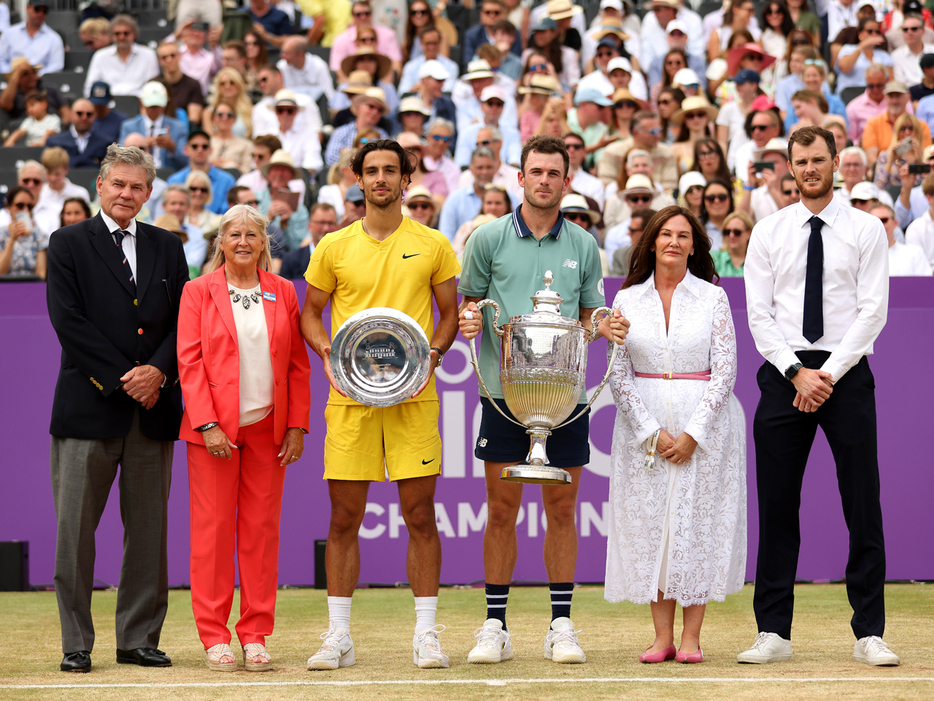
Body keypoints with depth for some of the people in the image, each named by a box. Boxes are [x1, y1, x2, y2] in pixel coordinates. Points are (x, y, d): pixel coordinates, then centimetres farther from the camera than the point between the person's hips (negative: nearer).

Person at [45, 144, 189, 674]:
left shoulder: (168, 248, 14)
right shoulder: (69, 244, 4)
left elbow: (183, 320, 9)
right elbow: (69, 320, -5)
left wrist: (157, 370, -9)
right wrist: (123, 377, -11)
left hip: (154, 408, 3)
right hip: (89, 406, -3)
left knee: (149, 529, 5)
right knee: (75, 529, -2)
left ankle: (139, 639, 12)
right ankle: (77, 643, 4)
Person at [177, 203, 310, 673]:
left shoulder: (282, 293, 10)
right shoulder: (199, 292, 3)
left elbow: (298, 364, 10)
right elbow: (189, 362, -3)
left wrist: (297, 425, 1)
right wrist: (207, 425, -13)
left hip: (267, 428, 2)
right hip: (215, 428, -2)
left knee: (261, 529, 3)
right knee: (213, 528, -3)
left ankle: (255, 635, 8)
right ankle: (215, 638, 3)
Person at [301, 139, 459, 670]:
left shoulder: (432, 246, 6)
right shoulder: (334, 247, 7)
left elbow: (450, 314, 11)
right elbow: (311, 314, 14)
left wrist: (431, 353, -7)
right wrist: (328, 355, -5)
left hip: (413, 394, -1)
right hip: (350, 395, 1)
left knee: (421, 515, -1)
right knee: (344, 517, 2)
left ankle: (426, 633, 7)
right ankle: (339, 635, 9)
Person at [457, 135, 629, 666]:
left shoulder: (584, 245, 9)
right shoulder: (489, 239, 4)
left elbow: (589, 317, 15)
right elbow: (468, 301, 9)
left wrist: (607, 327, -7)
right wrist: (468, 320, -13)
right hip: (504, 390, -1)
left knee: (562, 508, 4)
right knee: (501, 508, 0)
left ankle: (562, 624, 10)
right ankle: (496, 626, 7)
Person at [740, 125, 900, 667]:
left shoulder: (866, 230, 4)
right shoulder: (768, 233, 8)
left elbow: (872, 311, -3)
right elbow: (759, 313, 4)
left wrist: (829, 373, -11)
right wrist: (796, 372, -9)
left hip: (847, 371, -1)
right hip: (783, 372, 1)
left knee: (863, 505, -2)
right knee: (777, 506, 1)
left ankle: (870, 633, 1)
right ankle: (774, 633, 5)